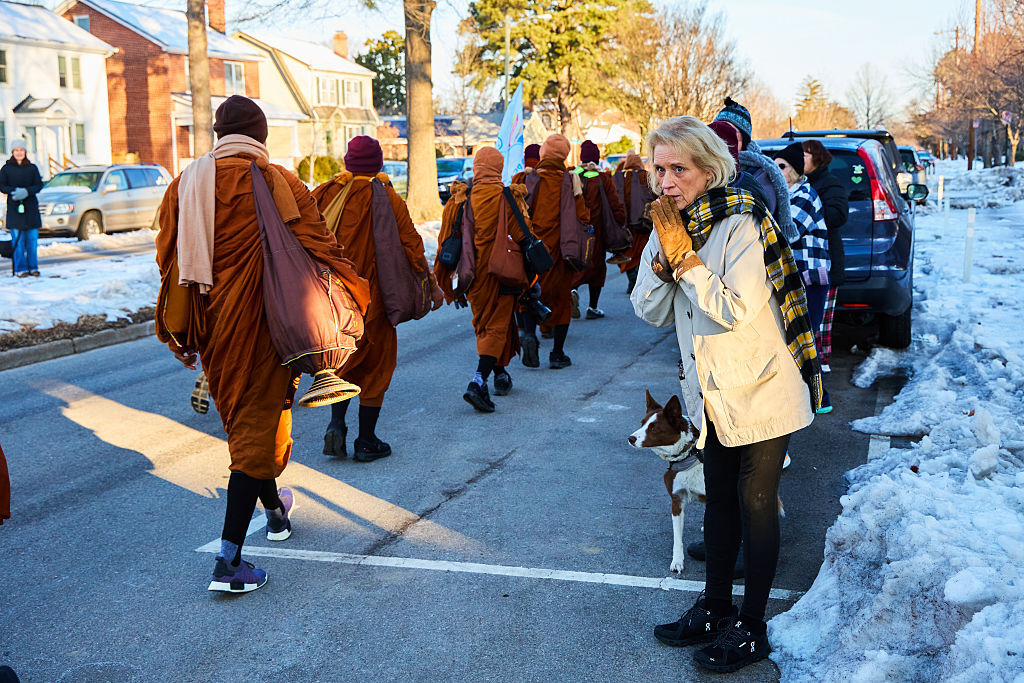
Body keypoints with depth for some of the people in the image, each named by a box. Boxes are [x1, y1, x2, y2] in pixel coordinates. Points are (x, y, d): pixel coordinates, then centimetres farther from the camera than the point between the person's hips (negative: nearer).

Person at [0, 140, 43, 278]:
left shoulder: (32, 168, 8)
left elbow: (39, 185, 2)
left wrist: (26, 191, -16)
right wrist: (14, 191, -17)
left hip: (31, 206, 1)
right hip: (14, 207, -1)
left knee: (32, 239, 2)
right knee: (17, 240, -3)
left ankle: (33, 267, 11)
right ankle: (20, 268, 3)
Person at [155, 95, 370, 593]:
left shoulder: (186, 185, 4)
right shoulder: (278, 183, -11)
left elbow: (168, 261, 7)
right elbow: (320, 250, -11)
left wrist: (177, 334, 16)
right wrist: (356, 300, 2)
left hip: (212, 326, 5)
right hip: (261, 325, -5)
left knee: (239, 417, 22)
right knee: (259, 425, 0)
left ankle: (274, 509, 43)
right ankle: (228, 560, -6)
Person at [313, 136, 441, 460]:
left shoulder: (326, 193, 2)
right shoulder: (388, 198, -8)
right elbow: (411, 245, -8)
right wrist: (432, 285, 1)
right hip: (371, 295, -3)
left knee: (346, 359, 21)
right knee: (376, 363, 9)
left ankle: (336, 425, 4)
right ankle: (367, 441, 13)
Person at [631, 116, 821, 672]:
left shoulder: (741, 224, -20)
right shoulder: (669, 225, 2)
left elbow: (738, 309, -30)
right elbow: (650, 313, 1)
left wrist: (687, 259, -24)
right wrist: (665, 259, -15)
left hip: (760, 392, -7)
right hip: (712, 392, 7)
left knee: (755, 503, 3)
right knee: (719, 500, 18)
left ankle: (751, 629, 16)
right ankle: (715, 607, 33)